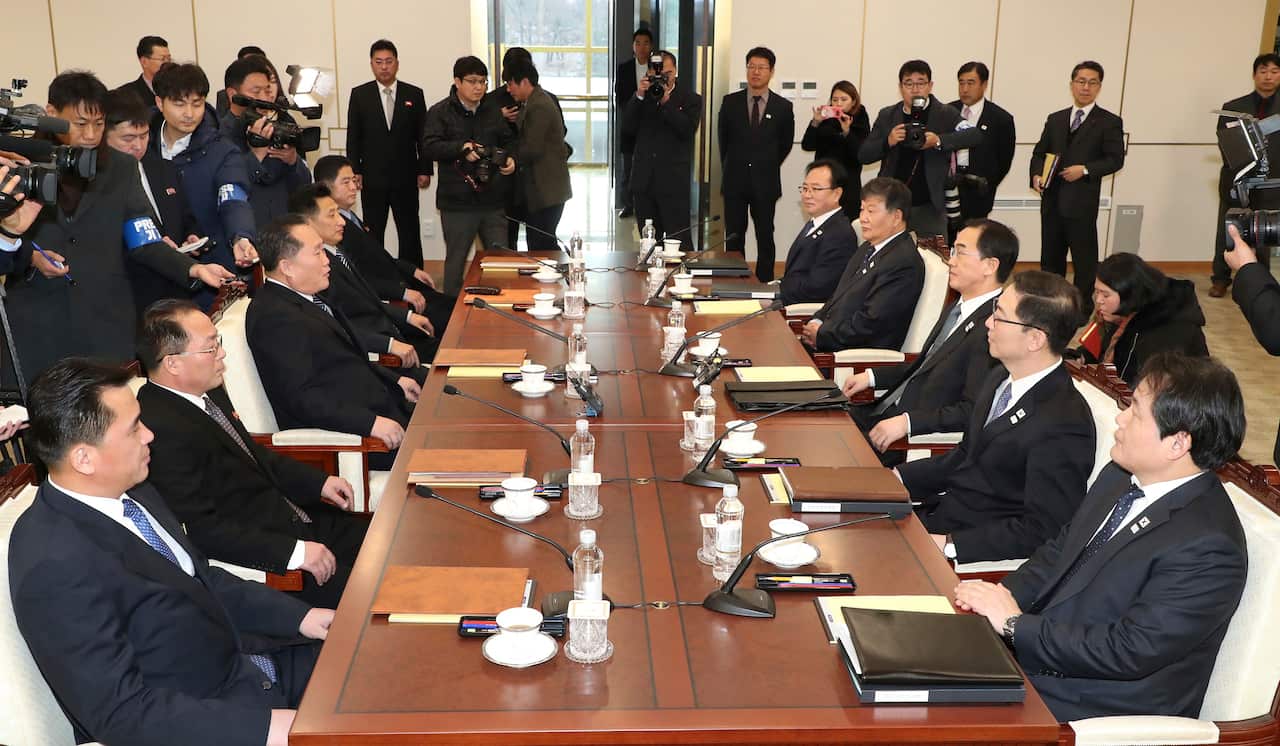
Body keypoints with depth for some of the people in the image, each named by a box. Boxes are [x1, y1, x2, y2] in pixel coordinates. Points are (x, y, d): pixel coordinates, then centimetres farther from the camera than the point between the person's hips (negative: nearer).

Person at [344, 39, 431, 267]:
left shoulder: (414, 94, 4)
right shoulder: (359, 95, 3)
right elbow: (353, 137, 3)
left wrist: (425, 170, -1)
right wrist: (355, 171, -4)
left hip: (406, 178, 0)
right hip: (372, 178, 0)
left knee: (410, 233, 6)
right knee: (373, 234, 5)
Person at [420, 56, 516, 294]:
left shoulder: (494, 110, 11)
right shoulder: (440, 112, -2)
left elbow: (509, 141, 20)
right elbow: (428, 147, -13)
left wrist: (510, 158, -2)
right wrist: (462, 147, -25)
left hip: (494, 200, 4)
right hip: (458, 202, -4)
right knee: (456, 259, 7)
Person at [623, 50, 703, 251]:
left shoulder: (690, 100, 5)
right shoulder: (642, 97, 14)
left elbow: (688, 129, -12)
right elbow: (626, 128, 2)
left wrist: (666, 102, -14)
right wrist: (639, 97, -6)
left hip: (673, 182, -4)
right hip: (644, 181, 4)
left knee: (679, 242, -6)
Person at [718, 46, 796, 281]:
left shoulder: (783, 107, -1)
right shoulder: (730, 102, 2)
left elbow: (786, 144, 11)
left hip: (765, 183, -1)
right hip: (735, 182, 1)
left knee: (765, 238, 5)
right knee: (734, 237, 5)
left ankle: (765, 283, 11)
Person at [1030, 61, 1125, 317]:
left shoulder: (1109, 122, 0)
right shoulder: (1055, 120, 14)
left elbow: (1115, 159, -5)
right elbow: (1040, 152, 15)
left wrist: (1085, 170, -17)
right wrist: (1036, 175, -4)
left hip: (1082, 201, -4)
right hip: (1052, 199, 5)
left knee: (1084, 258, 2)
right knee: (1050, 256, 12)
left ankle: (1084, 308, 11)